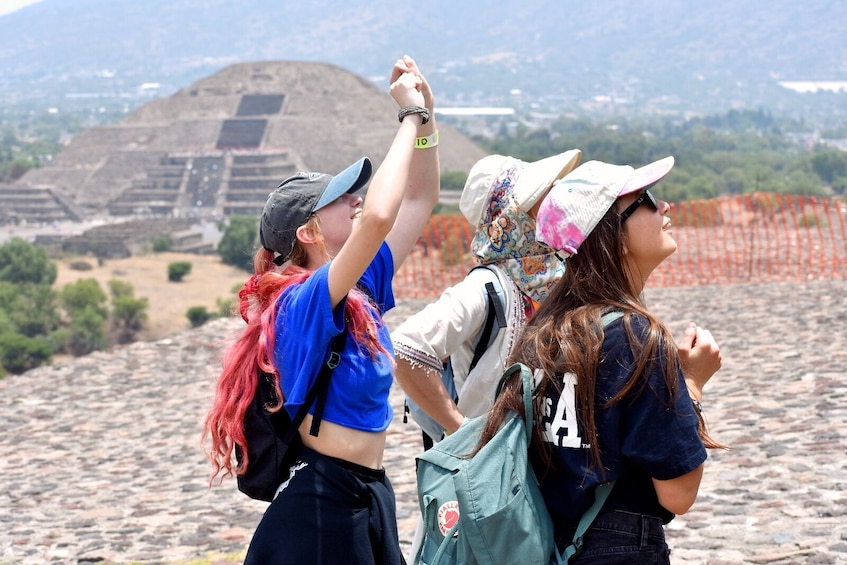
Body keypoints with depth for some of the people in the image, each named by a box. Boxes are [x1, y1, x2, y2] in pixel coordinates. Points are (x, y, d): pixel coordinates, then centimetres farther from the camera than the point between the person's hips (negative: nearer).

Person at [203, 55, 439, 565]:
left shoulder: (364, 287, 6)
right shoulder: (305, 302, -18)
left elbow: (420, 199, 15)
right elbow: (378, 217, -33)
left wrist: (426, 115, 3)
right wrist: (410, 117, -23)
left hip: (372, 496, 9)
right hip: (322, 504, -9)